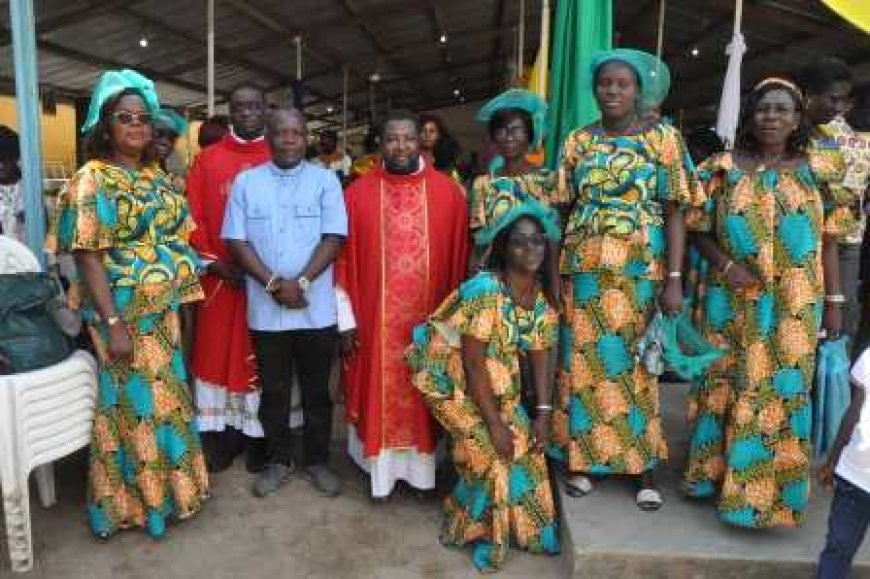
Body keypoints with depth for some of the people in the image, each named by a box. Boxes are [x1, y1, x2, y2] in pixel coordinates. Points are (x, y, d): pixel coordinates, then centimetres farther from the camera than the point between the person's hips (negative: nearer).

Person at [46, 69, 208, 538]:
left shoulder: (157, 177, 9)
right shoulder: (92, 181, -10)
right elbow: (88, 256, -15)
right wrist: (113, 324, -21)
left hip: (163, 311, 6)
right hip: (124, 313, -6)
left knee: (166, 398, 15)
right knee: (135, 403, 5)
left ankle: (168, 486, 33)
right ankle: (137, 499, 23)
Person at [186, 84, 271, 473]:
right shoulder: (208, 159, 7)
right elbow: (194, 218, 3)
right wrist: (213, 263, -8)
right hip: (221, 276, 1)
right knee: (219, 353, 7)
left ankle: (260, 437, 18)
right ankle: (222, 436, 19)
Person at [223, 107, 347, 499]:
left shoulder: (325, 180, 2)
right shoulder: (246, 181, 5)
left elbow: (334, 238, -5)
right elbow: (236, 241, -1)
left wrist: (301, 282, -16)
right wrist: (274, 284, -12)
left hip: (316, 308, -1)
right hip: (266, 309, 1)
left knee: (316, 389, 10)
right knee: (273, 389, 12)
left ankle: (318, 460, 26)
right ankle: (279, 460, 29)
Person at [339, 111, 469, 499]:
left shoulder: (449, 193, 0)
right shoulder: (357, 193, -1)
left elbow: (459, 261, 1)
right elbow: (344, 260, -2)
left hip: (429, 319, 1)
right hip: (375, 317, 0)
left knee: (424, 393, 12)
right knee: (379, 392, 10)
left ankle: (422, 468, 29)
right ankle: (382, 469, 26)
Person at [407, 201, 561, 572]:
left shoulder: (543, 295, -5)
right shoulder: (485, 289, -27)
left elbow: (541, 358, -1)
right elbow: (473, 364, -26)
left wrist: (543, 413, -8)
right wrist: (495, 424, -23)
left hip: (499, 384, 7)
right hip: (454, 379, -6)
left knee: (525, 445, 0)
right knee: (491, 449, -14)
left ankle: (525, 525, 24)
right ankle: (484, 531, 10)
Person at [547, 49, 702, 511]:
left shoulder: (664, 138, 1)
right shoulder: (578, 142, 8)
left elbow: (674, 213, -3)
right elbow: (564, 211, 7)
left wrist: (674, 279, -11)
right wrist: (552, 272, 1)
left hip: (640, 270, -2)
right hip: (584, 269, 2)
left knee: (635, 363, 4)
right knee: (584, 362, 6)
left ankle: (643, 466, 18)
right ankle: (583, 458, 21)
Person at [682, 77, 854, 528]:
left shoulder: (817, 170, 4)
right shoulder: (724, 169, 1)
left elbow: (828, 242, 5)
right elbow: (699, 231, 2)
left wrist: (834, 300, 2)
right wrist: (725, 265, -15)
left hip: (794, 306, 1)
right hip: (732, 301, 0)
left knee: (783, 389, 5)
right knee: (724, 384, 8)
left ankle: (765, 490, 20)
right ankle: (715, 473, 25)